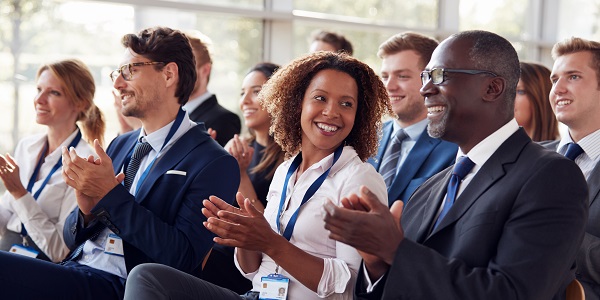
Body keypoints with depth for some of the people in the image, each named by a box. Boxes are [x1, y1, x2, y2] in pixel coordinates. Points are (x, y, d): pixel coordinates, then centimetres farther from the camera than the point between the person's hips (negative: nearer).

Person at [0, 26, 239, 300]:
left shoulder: (214, 164, -4)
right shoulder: (120, 145, 19)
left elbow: (182, 257, -15)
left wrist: (111, 194, -14)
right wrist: (86, 209, -4)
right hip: (73, 270, 7)